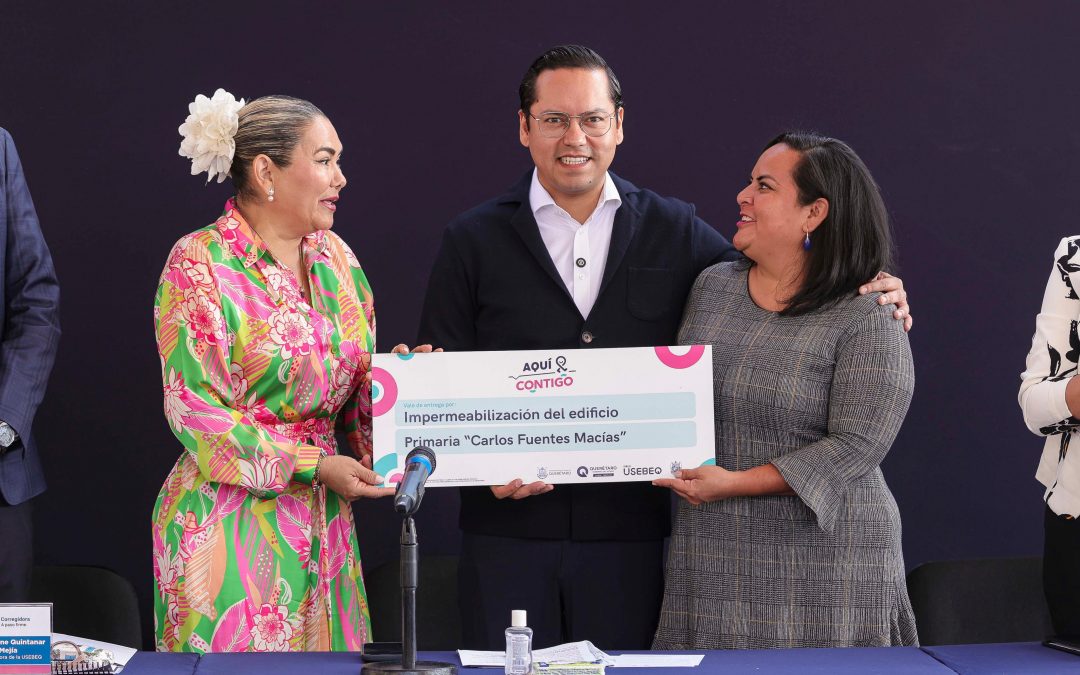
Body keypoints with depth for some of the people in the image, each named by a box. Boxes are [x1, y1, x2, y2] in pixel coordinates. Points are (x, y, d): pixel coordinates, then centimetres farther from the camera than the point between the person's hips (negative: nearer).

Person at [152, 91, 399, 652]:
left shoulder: (334, 257, 10)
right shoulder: (199, 265, -9)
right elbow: (196, 412, -13)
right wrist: (314, 466, -16)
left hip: (324, 524, 6)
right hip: (231, 520, -6)